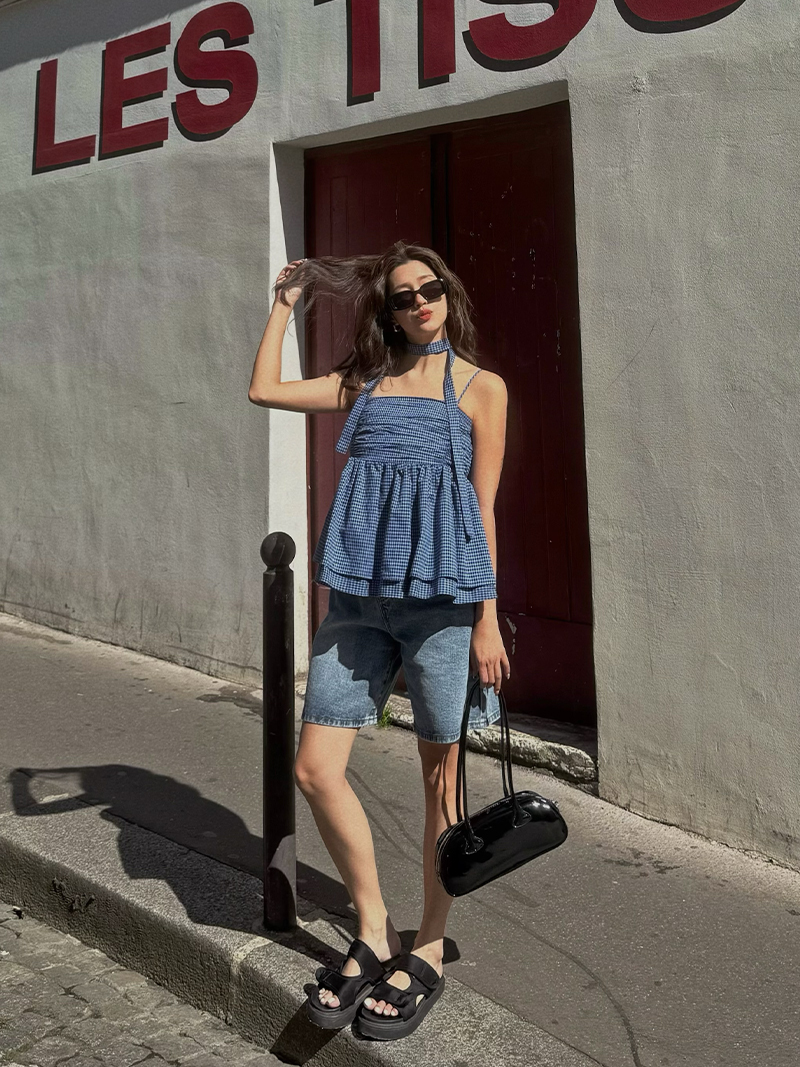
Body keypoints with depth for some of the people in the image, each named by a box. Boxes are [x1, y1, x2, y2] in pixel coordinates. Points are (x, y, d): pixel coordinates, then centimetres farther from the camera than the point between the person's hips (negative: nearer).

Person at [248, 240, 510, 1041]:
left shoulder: (479, 388, 6)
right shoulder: (365, 383, 16)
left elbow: (484, 508, 1)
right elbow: (264, 389, 16)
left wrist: (487, 617, -4)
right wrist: (286, 302, 23)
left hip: (442, 598, -4)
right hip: (360, 596, 4)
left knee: (439, 777, 7)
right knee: (315, 770, 2)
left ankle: (428, 950, 26)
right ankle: (373, 932, 22)